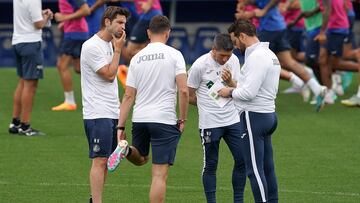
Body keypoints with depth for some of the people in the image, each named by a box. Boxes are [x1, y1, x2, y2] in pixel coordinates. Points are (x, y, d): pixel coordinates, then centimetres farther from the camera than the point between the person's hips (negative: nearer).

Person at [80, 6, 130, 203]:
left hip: (111, 113, 9)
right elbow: (109, 75, -16)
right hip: (98, 114, -9)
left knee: (106, 160, 11)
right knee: (100, 160, -10)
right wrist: (118, 50, -10)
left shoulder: (109, 44, 16)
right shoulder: (92, 46, -13)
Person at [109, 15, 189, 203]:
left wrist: (121, 127, 6)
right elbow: (183, 91, -12)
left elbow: (128, 96, 5)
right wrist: (183, 119, -1)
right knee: (160, 174, -2)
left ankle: (126, 150, -4)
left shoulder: (137, 58, 7)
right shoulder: (174, 55, -5)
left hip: (139, 119, 4)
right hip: (165, 120, -4)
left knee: (140, 158, 28)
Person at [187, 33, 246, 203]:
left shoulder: (233, 61, 2)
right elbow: (189, 96, -3)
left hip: (232, 120, 5)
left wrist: (230, 81, -14)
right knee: (210, 165, 2)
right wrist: (206, 104, 3)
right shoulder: (200, 65, -11)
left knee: (242, 160, 3)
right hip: (209, 123, -5)